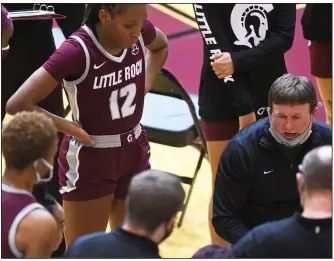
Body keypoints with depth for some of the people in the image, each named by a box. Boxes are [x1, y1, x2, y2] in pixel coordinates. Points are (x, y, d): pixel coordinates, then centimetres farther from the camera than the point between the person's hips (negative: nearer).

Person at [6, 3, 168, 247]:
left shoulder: (139, 30, -11)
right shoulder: (77, 51, -28)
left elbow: (161, 46, 17)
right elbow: (17, 104, -31)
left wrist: (144, 86, 2)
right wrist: (69, 127, -20)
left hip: (134, 152, 6)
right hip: (89, 160, -6)